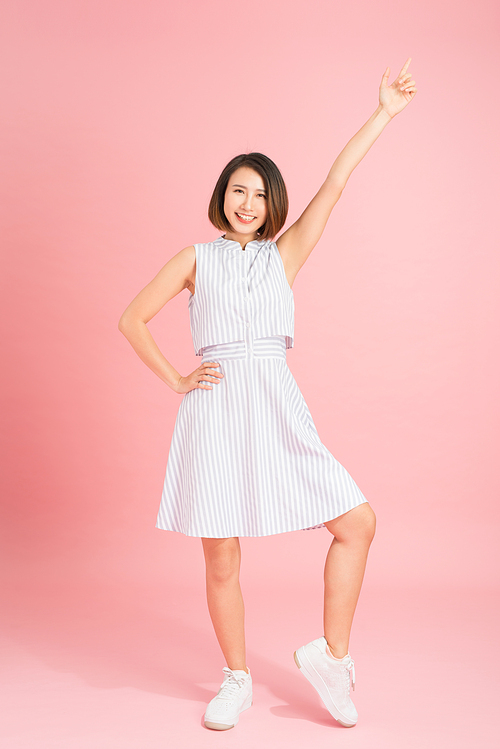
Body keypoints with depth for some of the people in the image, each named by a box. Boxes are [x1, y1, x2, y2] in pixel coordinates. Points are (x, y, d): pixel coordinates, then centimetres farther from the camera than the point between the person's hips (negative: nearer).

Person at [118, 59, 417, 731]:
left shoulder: (284, 254, 11)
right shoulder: (196, 257, 9)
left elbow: (333, 186, 4)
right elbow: (132, 320, 10)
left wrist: (384, 113, 1)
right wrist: (175, 381, 2)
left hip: (278, 407, 2)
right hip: (215, 408, -2)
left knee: (358, 524, -3)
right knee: (221, 561, 3)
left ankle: (331, 653, 14)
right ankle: (238, 681, 24)